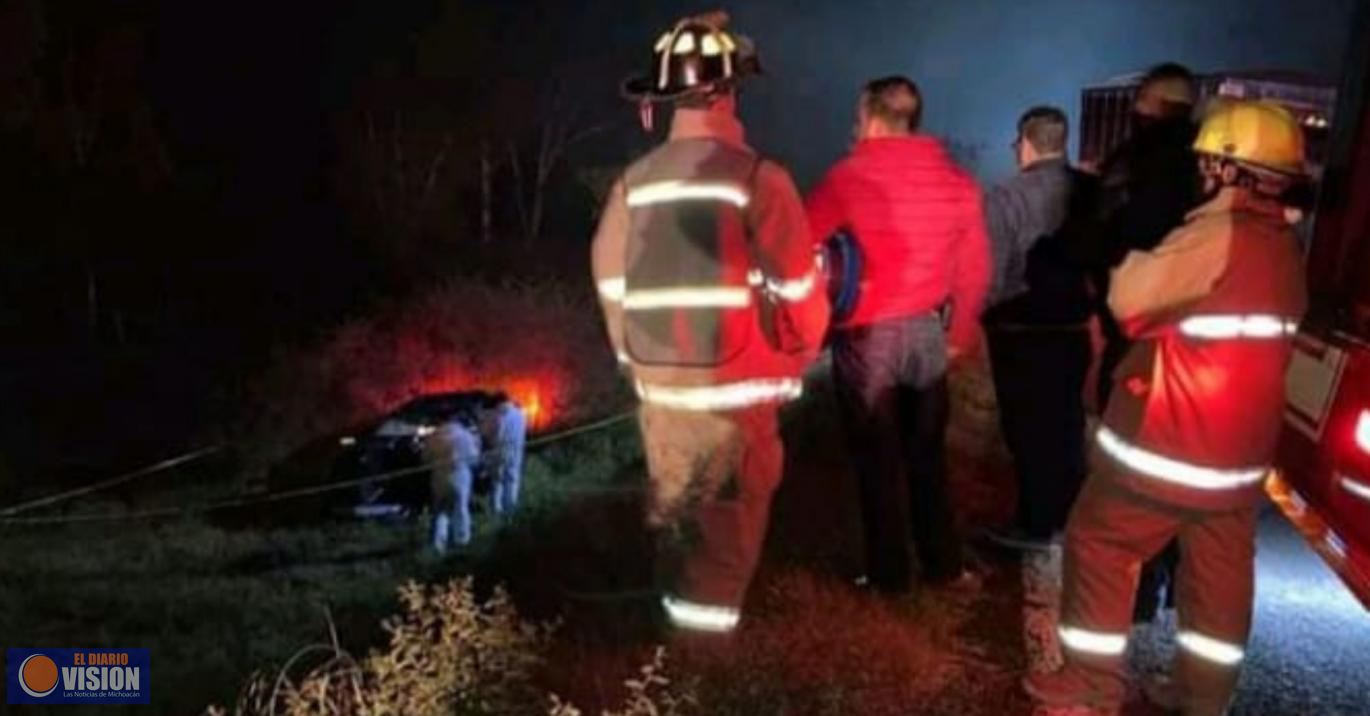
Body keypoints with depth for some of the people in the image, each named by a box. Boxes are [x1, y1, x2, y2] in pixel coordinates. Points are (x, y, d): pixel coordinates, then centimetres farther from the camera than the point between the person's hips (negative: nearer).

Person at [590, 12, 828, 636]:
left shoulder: (634, 183, 2)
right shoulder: (756, 177, -12)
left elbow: (612, 283, 6)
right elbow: (797, 289, -10)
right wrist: (799, 356, 8)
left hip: (659, 380, 5)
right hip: (738, 383, -4)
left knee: (674, 502, 20)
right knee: (734, 508, 9)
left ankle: (679, 600, 32)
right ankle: (709, 613, 11)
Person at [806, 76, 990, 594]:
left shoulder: (849, 177, -11)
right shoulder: (956, 180, 2)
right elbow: (975, 269, 6)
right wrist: (959, 333, 17)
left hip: (866, 335, -4)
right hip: (928, 333, 4)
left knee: (877, 455, 9)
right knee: (927, 451, 17)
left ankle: (889, 572, 19)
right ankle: (943, 563, 27)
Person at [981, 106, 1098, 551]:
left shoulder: (1007, 197, -16)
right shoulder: (1090, 191, -1)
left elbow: (989, 274, -17)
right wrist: (1077, 297, 10)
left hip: (1023, 332, -5)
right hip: (1075, 326, 6)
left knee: (1029, 429, 5)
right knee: (1067, 423, 17)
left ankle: (1036, 525, 14)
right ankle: (1065, 516, 30)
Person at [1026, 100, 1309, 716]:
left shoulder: (1218, 234, -20)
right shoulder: (1284, 245, 9)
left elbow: (1128, 298, -18)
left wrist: (1140, 249, 0)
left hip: (1171, 442, -9)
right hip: (1241, 448, 9)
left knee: (1098, 546, 6)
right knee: (1219, 571, 15)